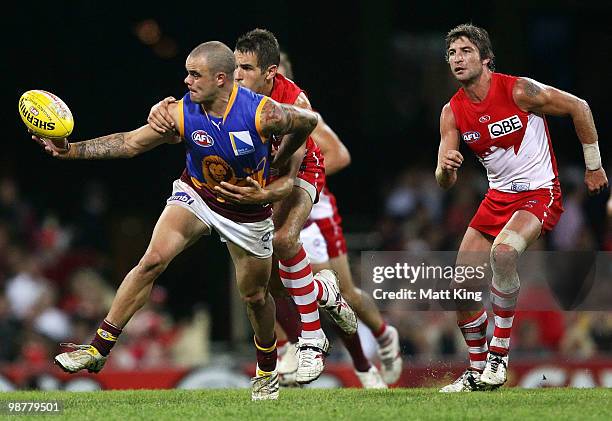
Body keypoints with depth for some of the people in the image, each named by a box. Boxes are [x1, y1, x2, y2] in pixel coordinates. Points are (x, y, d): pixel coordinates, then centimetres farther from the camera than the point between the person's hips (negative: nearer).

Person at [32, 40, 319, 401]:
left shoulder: (262, 113, -28)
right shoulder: (181, 115, -21)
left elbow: (308, 121, -10)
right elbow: (129, 143, -14)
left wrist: (278, 165, 3)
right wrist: (70, 150, -23)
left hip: (248, 211, -1)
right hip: (196, 195, 1)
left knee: (255, 296, 10)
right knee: (152, 261, -19)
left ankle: (268, 371, 37)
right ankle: (100, 348, -15)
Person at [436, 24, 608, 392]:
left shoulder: (519, 90, -16)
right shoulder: (452, 112, -1)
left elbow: (579, 107, -5)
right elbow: (445, 182, 0)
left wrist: (594, 166, 0)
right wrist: (446, 169, -25)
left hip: (540, 194, -6)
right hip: (499, 197, 7)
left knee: (503, 251, -36)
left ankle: (500, 352, -23)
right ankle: (478, 372, 20)